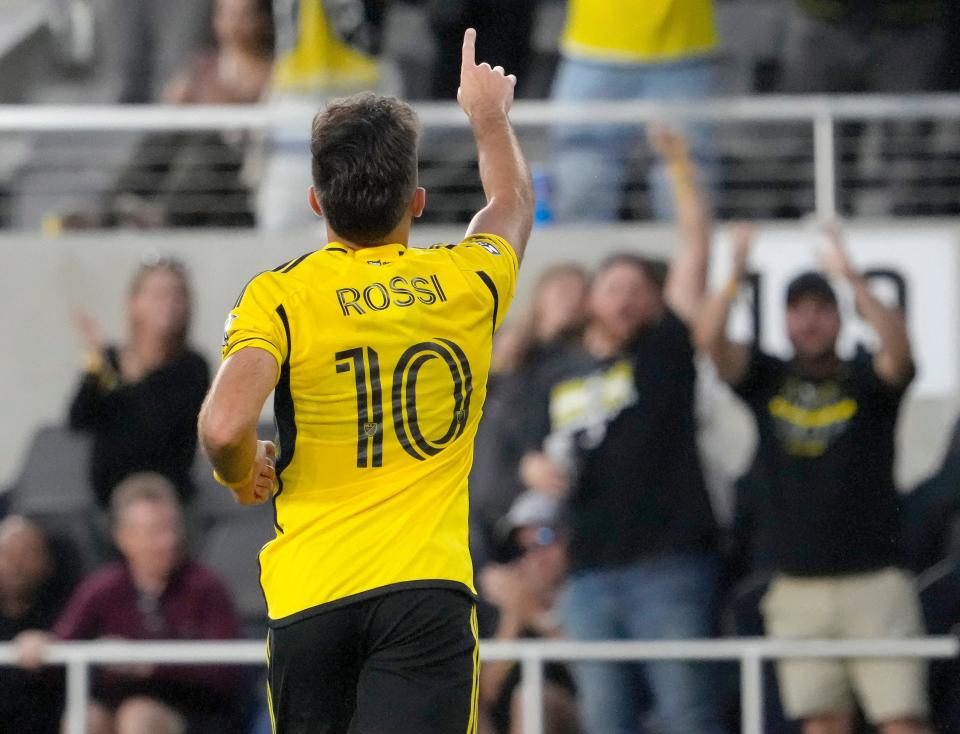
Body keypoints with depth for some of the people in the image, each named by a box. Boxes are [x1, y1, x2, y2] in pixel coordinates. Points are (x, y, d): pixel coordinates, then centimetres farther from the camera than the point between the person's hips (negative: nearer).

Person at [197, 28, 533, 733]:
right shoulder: (467, 284, 7)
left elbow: (224, 428, -18)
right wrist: (490, 114, 51)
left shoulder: (278, 297, -2)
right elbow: (512, 202, 32)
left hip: (311, 596, 0)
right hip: (428, 588, 0)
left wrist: (244, 476, 6)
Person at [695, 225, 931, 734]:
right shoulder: (767, 379, 8)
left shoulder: (866, 379, 1)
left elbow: (899, 349, -21)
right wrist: (735, 277, -26)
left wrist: (852, 280, -33)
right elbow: (710, 339, -8)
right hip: (798, 589, 3)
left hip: (873, 581, -3)